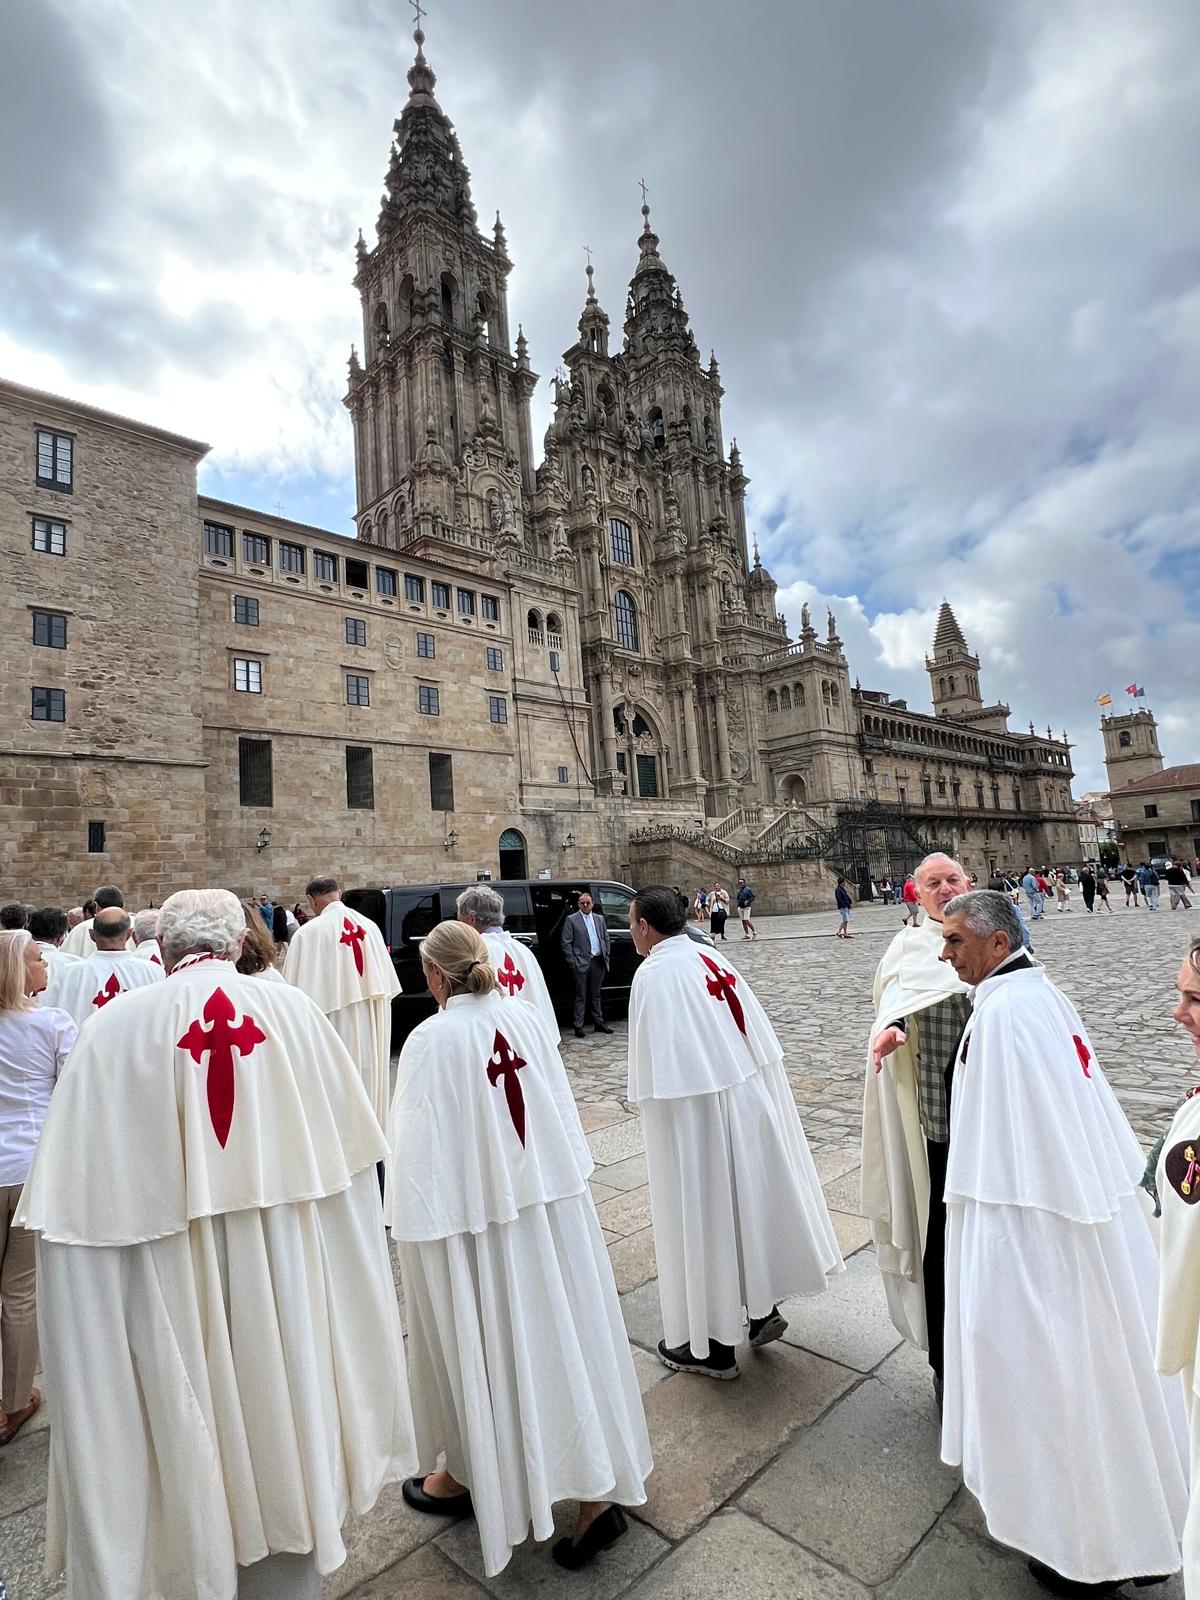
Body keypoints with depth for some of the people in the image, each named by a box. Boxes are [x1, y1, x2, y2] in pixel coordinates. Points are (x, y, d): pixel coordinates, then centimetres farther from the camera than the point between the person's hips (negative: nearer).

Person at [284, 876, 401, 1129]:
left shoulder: (308, 933, -14)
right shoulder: (369, 926, 1)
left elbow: (299, 994, -14)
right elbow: (388, 984, 6)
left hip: (336, 1027, -5)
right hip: (372, 1028, 5)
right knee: (370, 1082, 19)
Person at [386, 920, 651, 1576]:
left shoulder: (430, 1040, -18)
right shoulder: (528, 1020, -4)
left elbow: (417, 1149, -16)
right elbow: (565, 1114, 4)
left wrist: (413, 1223, -5)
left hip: (477, 1216, -4)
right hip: (554, 1202, 4)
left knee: (483, 1344, 17)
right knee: (564, 1334, 16)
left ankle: (470, 1475, 41)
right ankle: (598, 1488, 24)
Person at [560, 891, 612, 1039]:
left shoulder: (600, 919, 13)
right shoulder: (571, 920, -2)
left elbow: (606, 939, 17)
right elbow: (566, 943, -4)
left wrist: (607, 957, 8)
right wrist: (573, 962, -10)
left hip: (598, 962, 5)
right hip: (581, 963, -4)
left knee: (596, 995, 14)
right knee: (581, 996, -1)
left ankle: (599, 1023, 22)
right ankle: (579, 1026, 4)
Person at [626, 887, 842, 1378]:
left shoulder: (654, 973, -18)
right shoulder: (713, 958, 3)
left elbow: (661, 1071, -21)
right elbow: (759, 1038, 8)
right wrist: (749, 1092, 16)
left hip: (697, 1115, -8)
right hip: (749, 1100, 8)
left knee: (704, 1216, 8)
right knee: (747, 1201, 22)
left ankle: (714, 1347, 24)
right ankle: (764, 1308, 38)